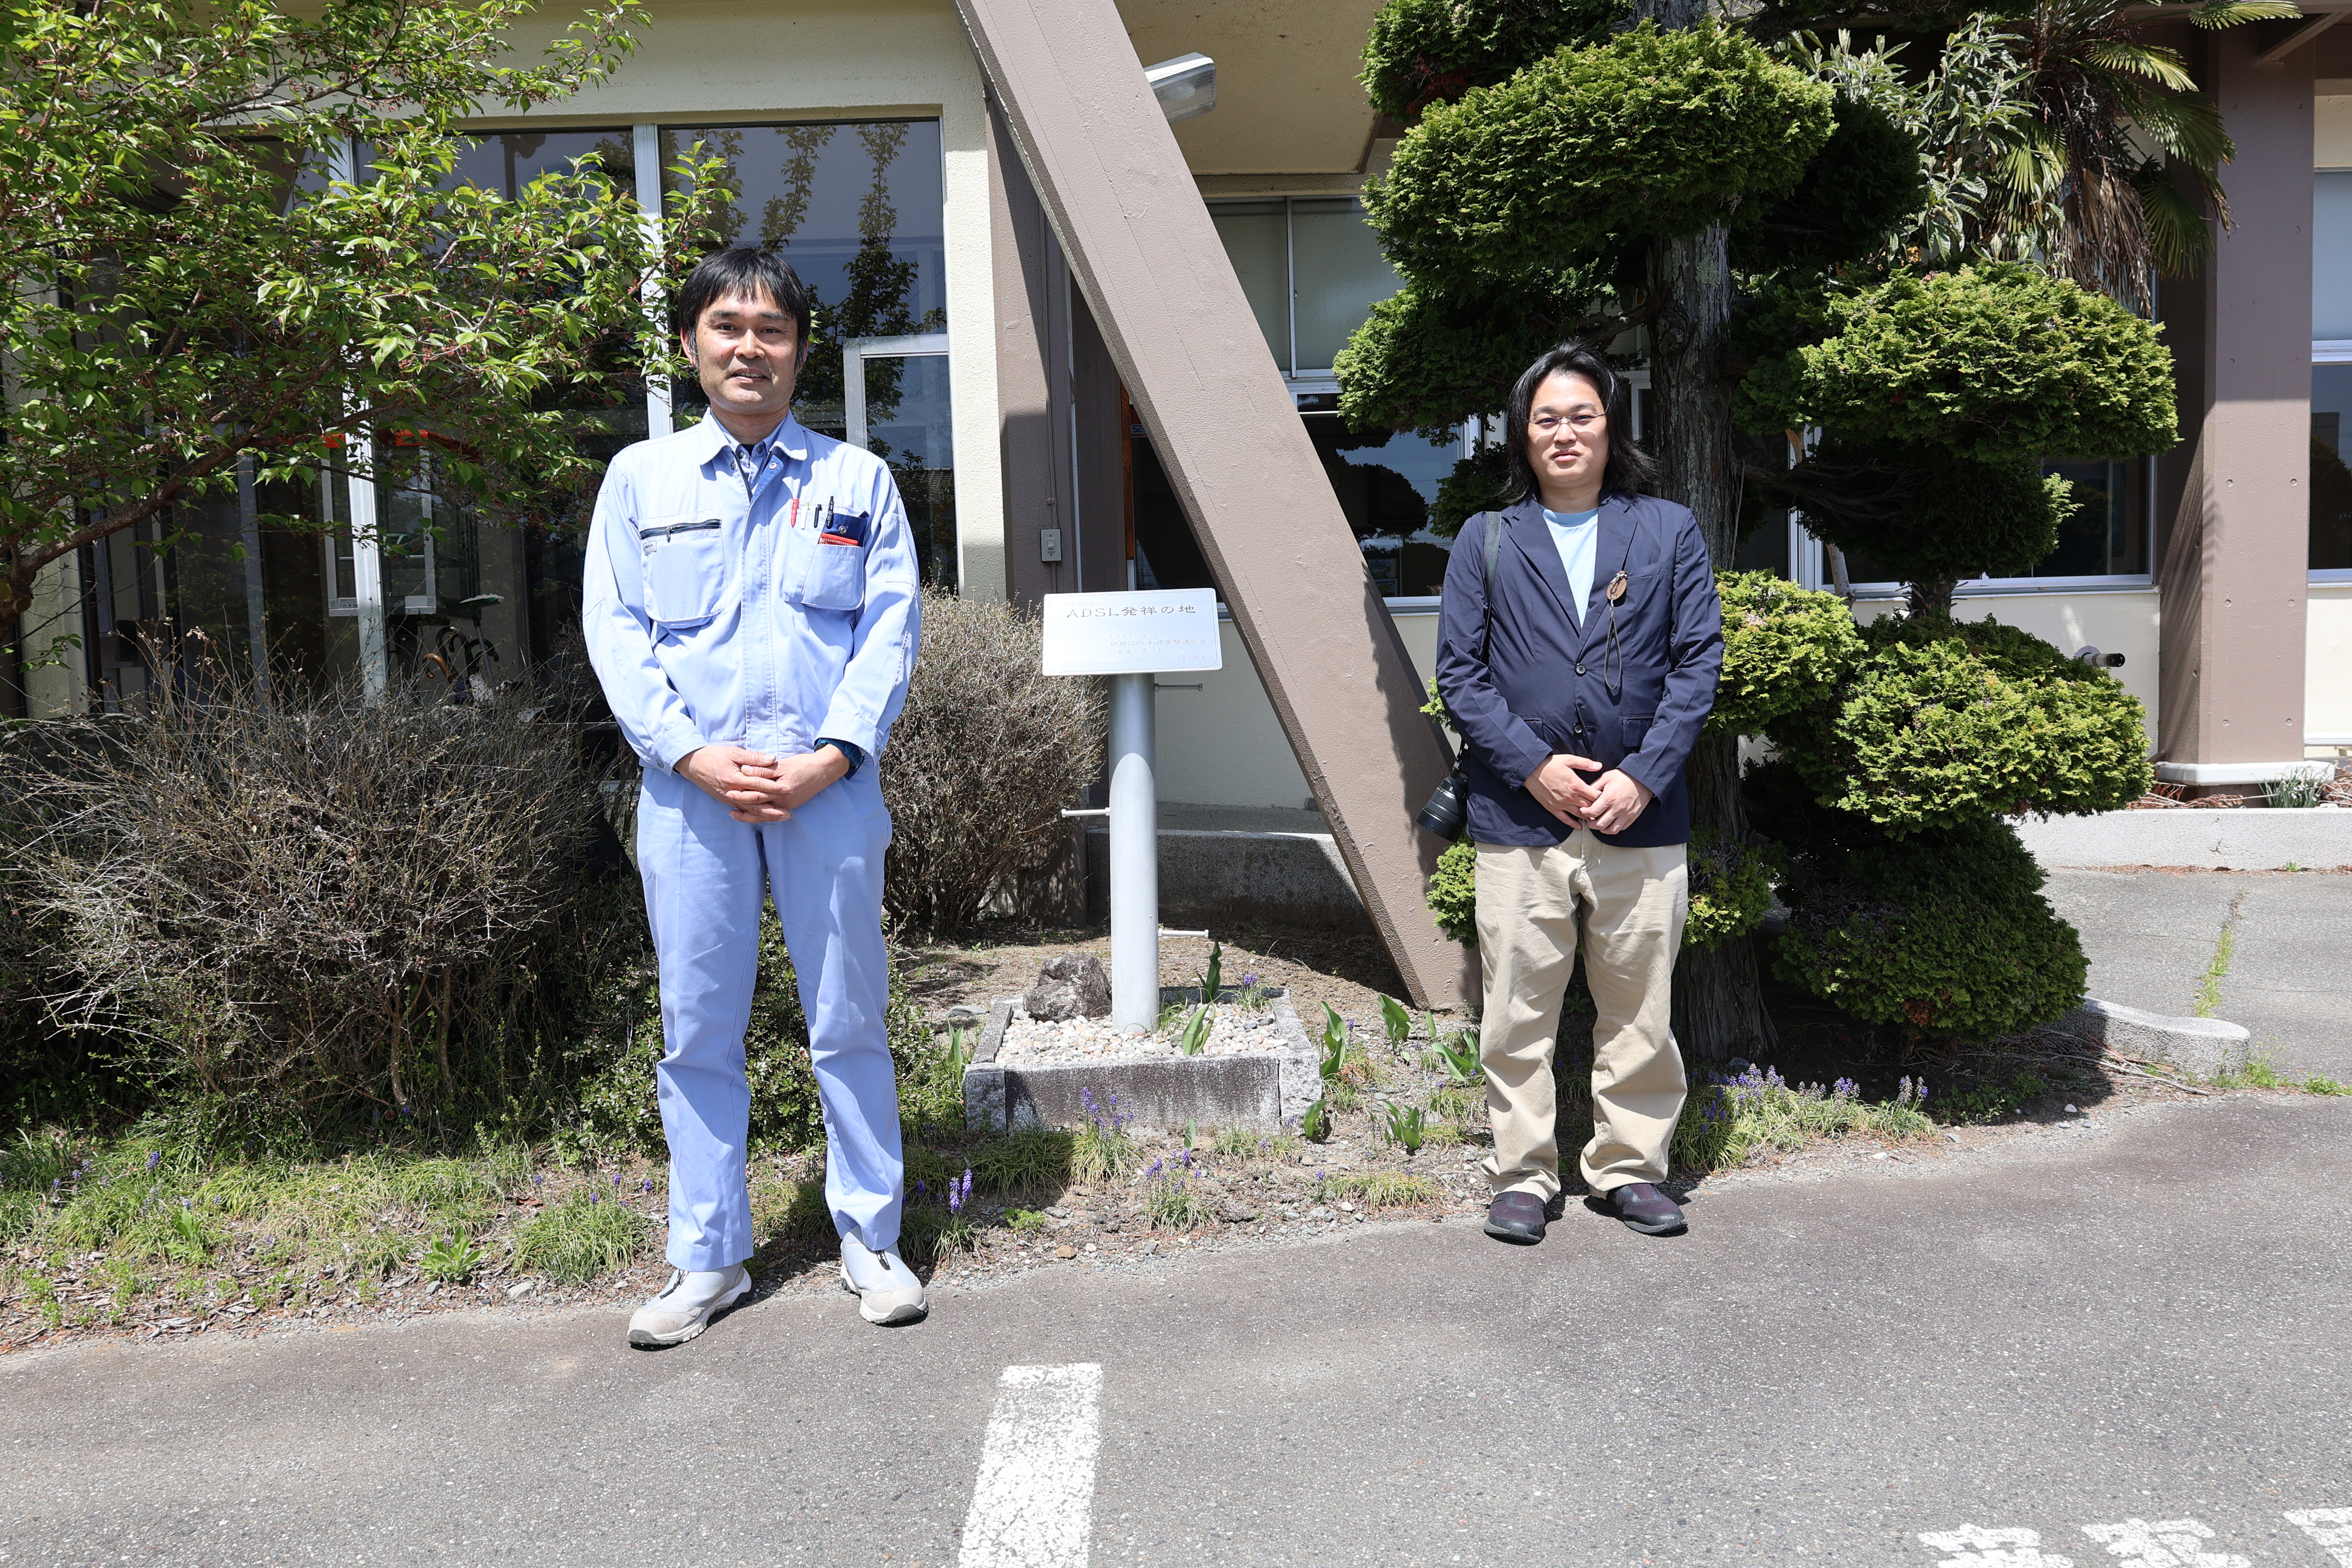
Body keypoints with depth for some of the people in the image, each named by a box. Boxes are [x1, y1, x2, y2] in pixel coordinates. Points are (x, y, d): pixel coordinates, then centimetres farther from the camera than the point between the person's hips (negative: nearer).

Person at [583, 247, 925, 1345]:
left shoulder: (857, 480, 10)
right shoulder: (639, 478, 11)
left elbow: (892, 627, 2)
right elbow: (614, 632, 4)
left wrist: (832, 755, -11)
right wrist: (696, 757, -9)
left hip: (828, 789, 0)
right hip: (689, 793, 1)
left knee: (849, 1020, 6)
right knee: (699, 1029, 6)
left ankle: (870, 1240, 21)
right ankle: (708, 1259, 20)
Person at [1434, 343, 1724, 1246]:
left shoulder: (1669, 533, 9)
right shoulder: (1486, 542, 7)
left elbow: (1698, 662, 3)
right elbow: (1459, 671, 2)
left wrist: (1644, 775, -9)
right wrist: (1534, 766, -10)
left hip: (1642, 817, 1)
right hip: (1520, 818, 0)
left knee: (1638, 1009, 9)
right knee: (1518, 1012, 4)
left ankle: (1630, 1169, 25)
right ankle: (1524, 1177, 18)